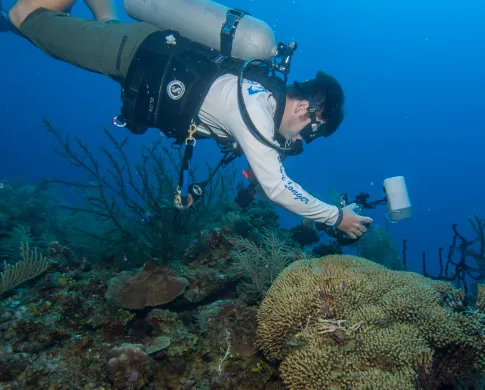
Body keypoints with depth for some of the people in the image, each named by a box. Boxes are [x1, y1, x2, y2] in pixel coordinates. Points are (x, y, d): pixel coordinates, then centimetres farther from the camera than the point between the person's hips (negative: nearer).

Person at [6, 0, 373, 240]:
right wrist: (336, 216, -21)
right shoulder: (256, 115, -28)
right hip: (139, 54, -7)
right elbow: (277, 188, -28)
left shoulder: (270, 99, -2)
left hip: (161, 52, 7)